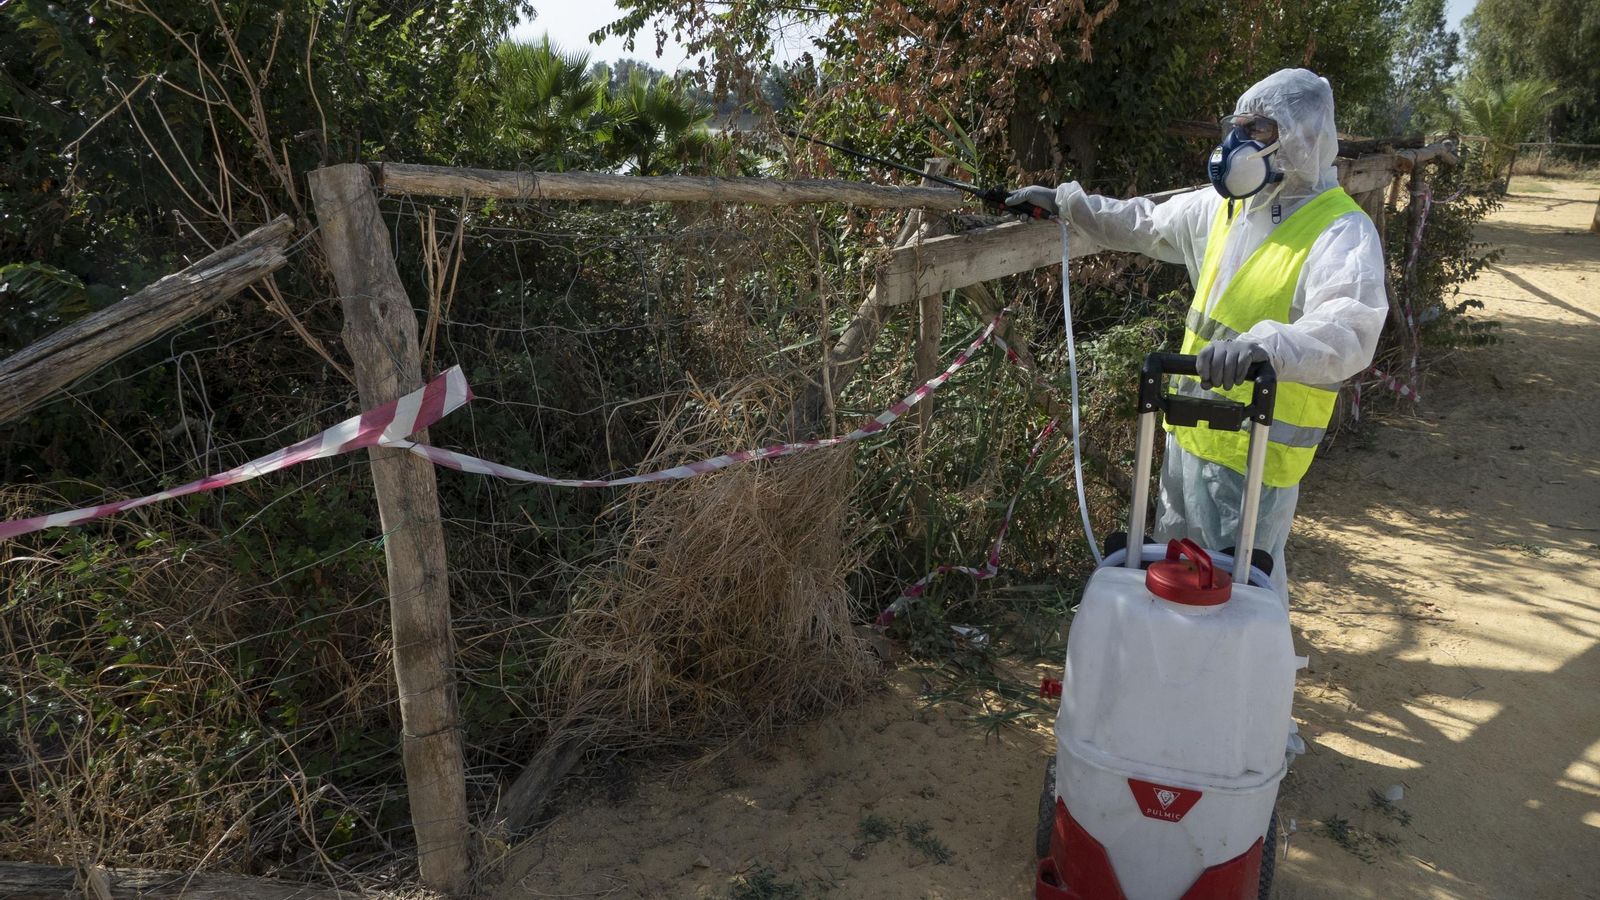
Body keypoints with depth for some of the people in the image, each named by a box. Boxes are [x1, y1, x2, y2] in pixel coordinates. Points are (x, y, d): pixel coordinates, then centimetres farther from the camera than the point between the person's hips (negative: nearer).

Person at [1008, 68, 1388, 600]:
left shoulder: (1341, 233, -19)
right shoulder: (1226, 208, 7)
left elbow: (1349, 333, -35)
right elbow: (1144, 223, 22)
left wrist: (1265, 344, -53)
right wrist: (1066, 204, 15)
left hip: (1255, 453, -8)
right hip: (1189, 431, 8)